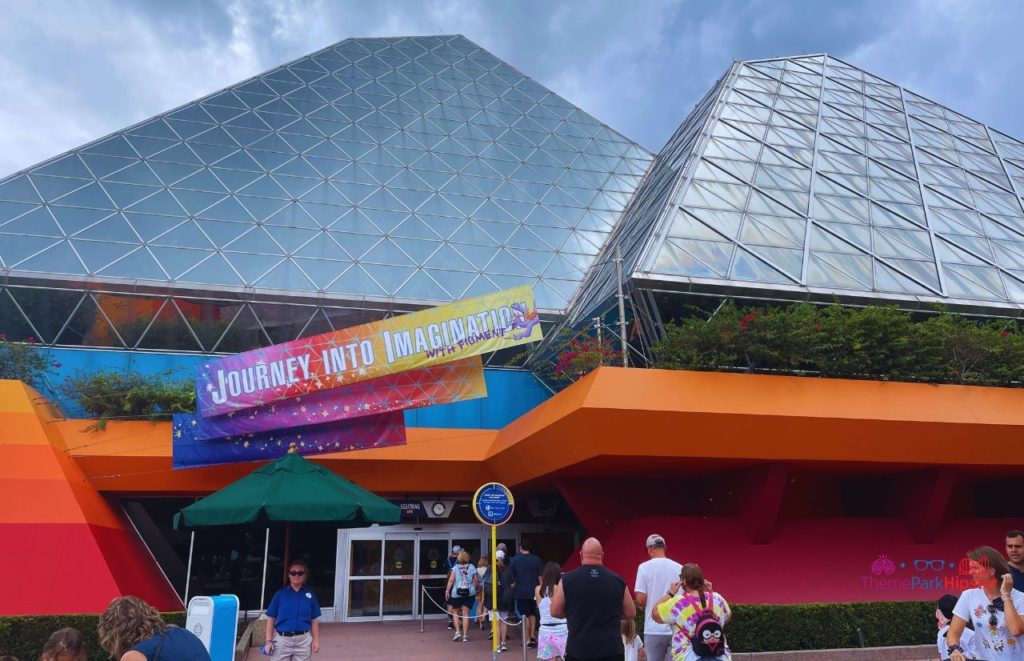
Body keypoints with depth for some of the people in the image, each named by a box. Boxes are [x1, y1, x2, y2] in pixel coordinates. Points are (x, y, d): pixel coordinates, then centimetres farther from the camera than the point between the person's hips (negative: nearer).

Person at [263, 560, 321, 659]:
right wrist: (269, 640, -5)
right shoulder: (280, 594, -1)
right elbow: (271, 619, 2)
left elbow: (314, 620, 5)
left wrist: (316, 640, 0)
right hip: (282, 640, -1)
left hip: (303, 640, 1)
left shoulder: (310, 594, 2)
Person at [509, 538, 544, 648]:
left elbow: (511, 577, -4)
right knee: (532, 614, 20)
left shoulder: (514, 560, -6)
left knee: (525, 616, 3)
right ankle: (533, 636, 15)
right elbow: (540, 576, 2)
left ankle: (528, 640, 5)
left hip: (520, 592, -2)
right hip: (533, 591, 2)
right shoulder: (536, 559, -2)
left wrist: (513, 585, 11)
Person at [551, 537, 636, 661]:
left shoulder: (567, 579, -4)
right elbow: (630, 613, 8)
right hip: (611, 649, 1)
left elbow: (555, 611, 2)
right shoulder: (617, 580, -1)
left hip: (578, 649, -1)